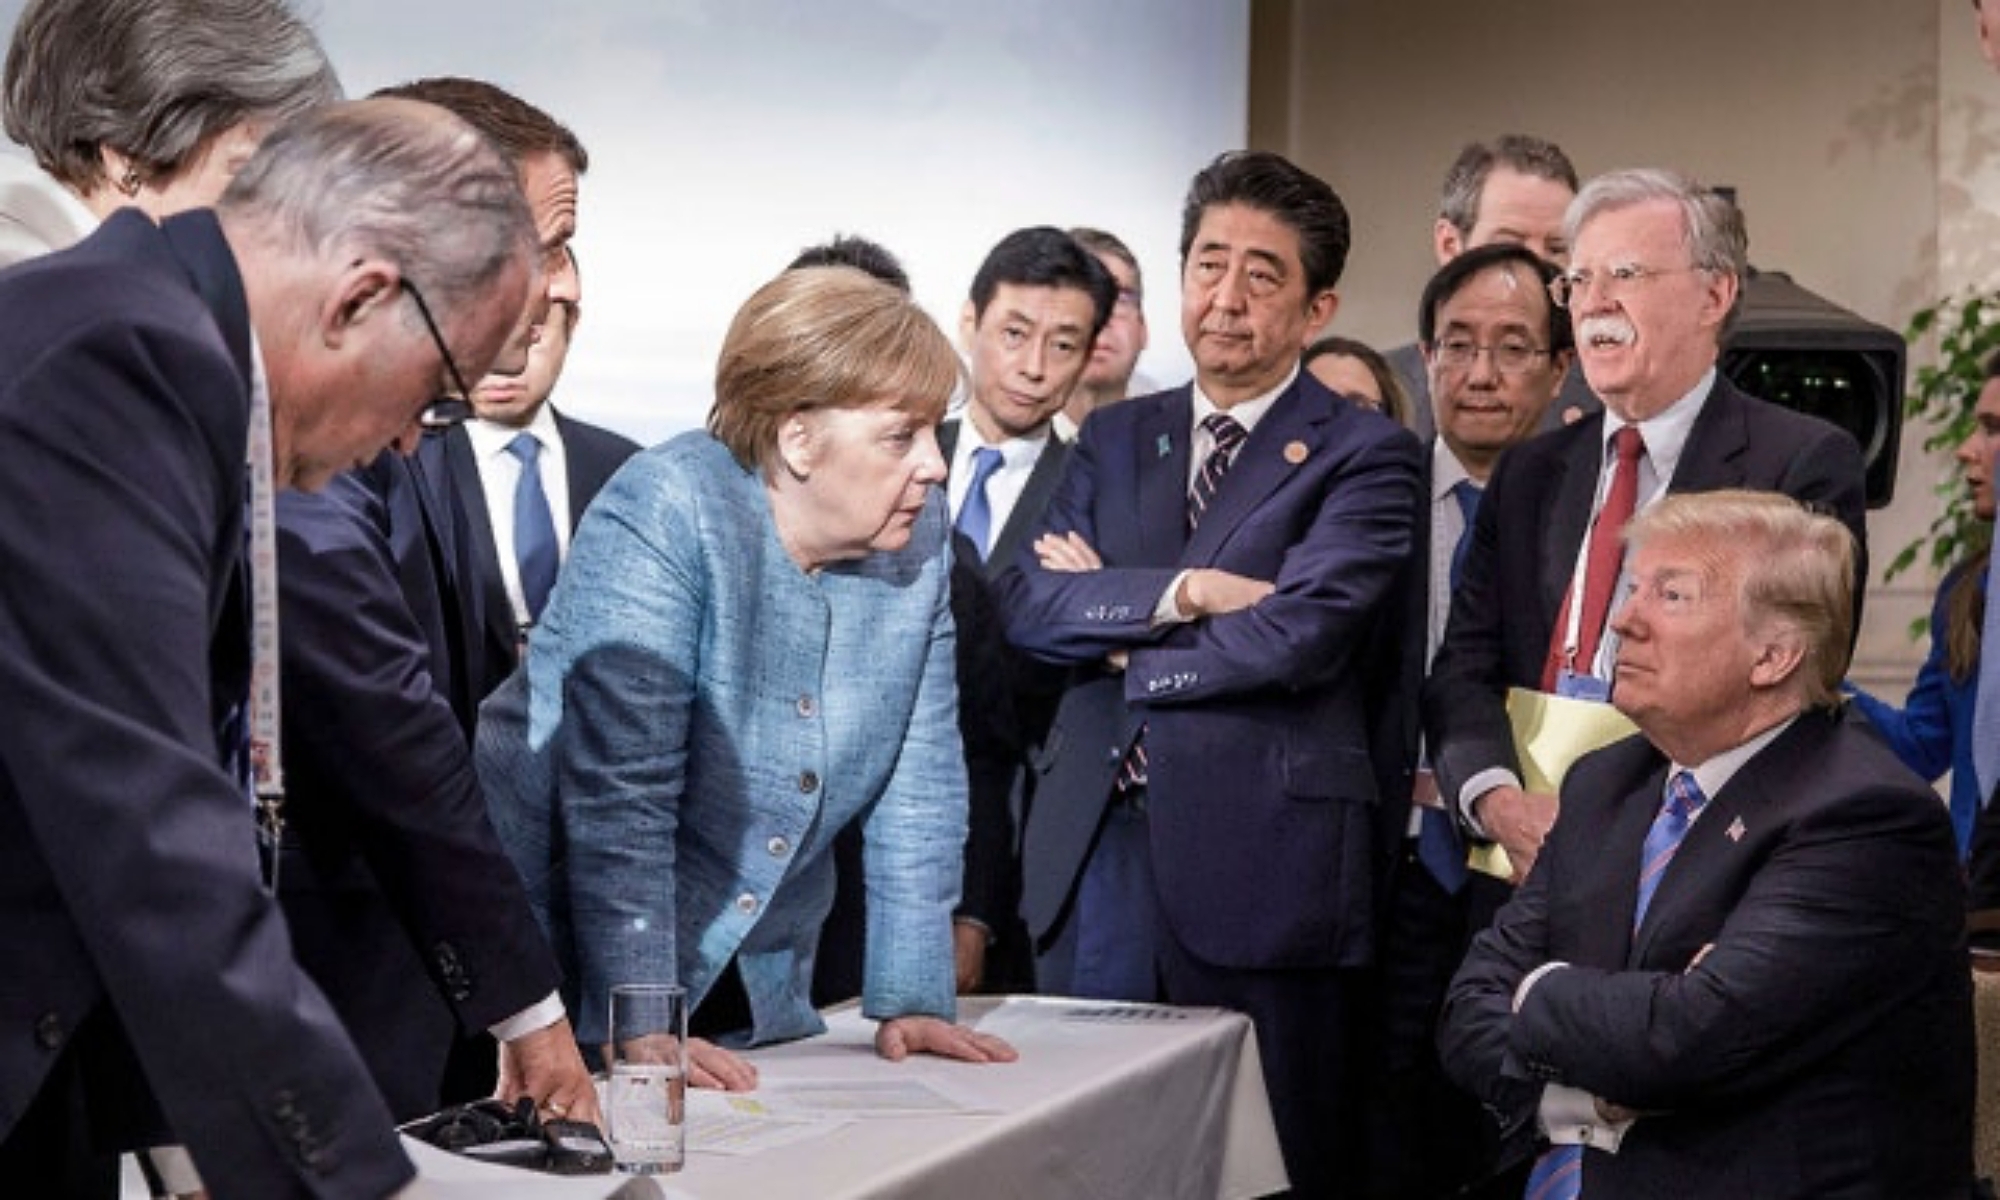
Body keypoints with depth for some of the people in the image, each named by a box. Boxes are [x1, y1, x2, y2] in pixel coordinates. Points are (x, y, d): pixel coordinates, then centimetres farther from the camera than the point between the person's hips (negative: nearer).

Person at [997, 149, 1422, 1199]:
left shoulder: (1363, 457, 0)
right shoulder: (1115, 437, 16)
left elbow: (1297, 636, -15)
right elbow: (1023, 600, 2)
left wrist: (1114, 632, -3)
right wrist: (1184, 590, -12)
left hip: (1259, 863, -4)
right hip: (1095, 848, 5)